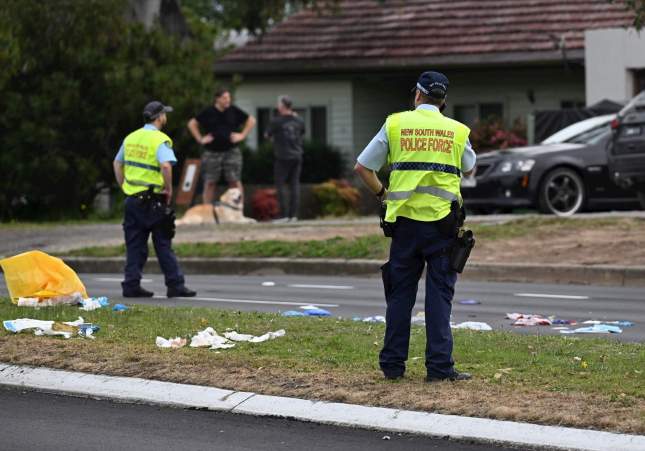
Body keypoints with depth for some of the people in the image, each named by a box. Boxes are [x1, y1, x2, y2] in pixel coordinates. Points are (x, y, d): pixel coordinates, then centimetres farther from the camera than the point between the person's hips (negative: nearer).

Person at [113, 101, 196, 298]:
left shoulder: (131, 138, 11)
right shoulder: (160, 140, -12)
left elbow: (117, 164, 18)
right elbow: (166, 165, -27)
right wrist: (169, 189, -14)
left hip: (132, 198, 6)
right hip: (153, 200, -6)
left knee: (135, 245, 9)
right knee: (163, 245, 1)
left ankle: (131, 286, 7)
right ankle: (175, 285, 4)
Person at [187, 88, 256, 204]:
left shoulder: (234, 111, 3)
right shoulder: (209, 112, 1)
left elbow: (251, 121, 13)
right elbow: (192, 124, 10)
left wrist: (242, 135, 5)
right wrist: (200, 139, 4)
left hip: (231, 151, 0)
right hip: (211, 152, 0)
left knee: (235, 181, -4)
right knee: (209, 183, 3)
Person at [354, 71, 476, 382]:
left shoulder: (395, 124, 3)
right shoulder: (457, 130, 5)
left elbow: (362, 167, 4)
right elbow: (469, 169, 24)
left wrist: (383, 194, 17)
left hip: (405, 220, 1)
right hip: (442, 223, -1)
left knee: (400, 294, 9)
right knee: (439, 295, 2)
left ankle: (392, 365, 11)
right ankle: (439, 366, -3)